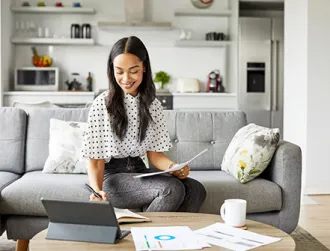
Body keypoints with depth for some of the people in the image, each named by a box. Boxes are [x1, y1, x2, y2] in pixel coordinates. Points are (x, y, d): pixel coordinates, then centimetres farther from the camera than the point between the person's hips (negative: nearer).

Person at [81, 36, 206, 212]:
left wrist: (174, 167, -15)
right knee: (173, 189, -29)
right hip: (111, 175, -5)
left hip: (140, 171, 5)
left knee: (195, 189, -22)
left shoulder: (153, 105, 6)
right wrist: (97, 190, -29)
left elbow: (155, 153, 7)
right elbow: (95, 161, -9)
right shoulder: (102, 104, -10)